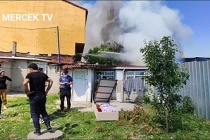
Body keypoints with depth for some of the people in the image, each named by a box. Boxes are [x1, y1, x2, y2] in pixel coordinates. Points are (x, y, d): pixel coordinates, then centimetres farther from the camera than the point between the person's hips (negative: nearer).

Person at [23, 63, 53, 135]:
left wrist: (27, 92, -12)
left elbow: (24, 83, -25)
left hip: (34, 96, -4)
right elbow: (51, 81, 10)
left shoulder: (30, 75, -9)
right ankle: (48, 125, 16)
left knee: (35, 113, 8)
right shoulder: (43, 74, 6)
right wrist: (47, 90, 12)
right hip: (43, 95, 4)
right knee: (43, 111, 21)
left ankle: (37, 130, 15)